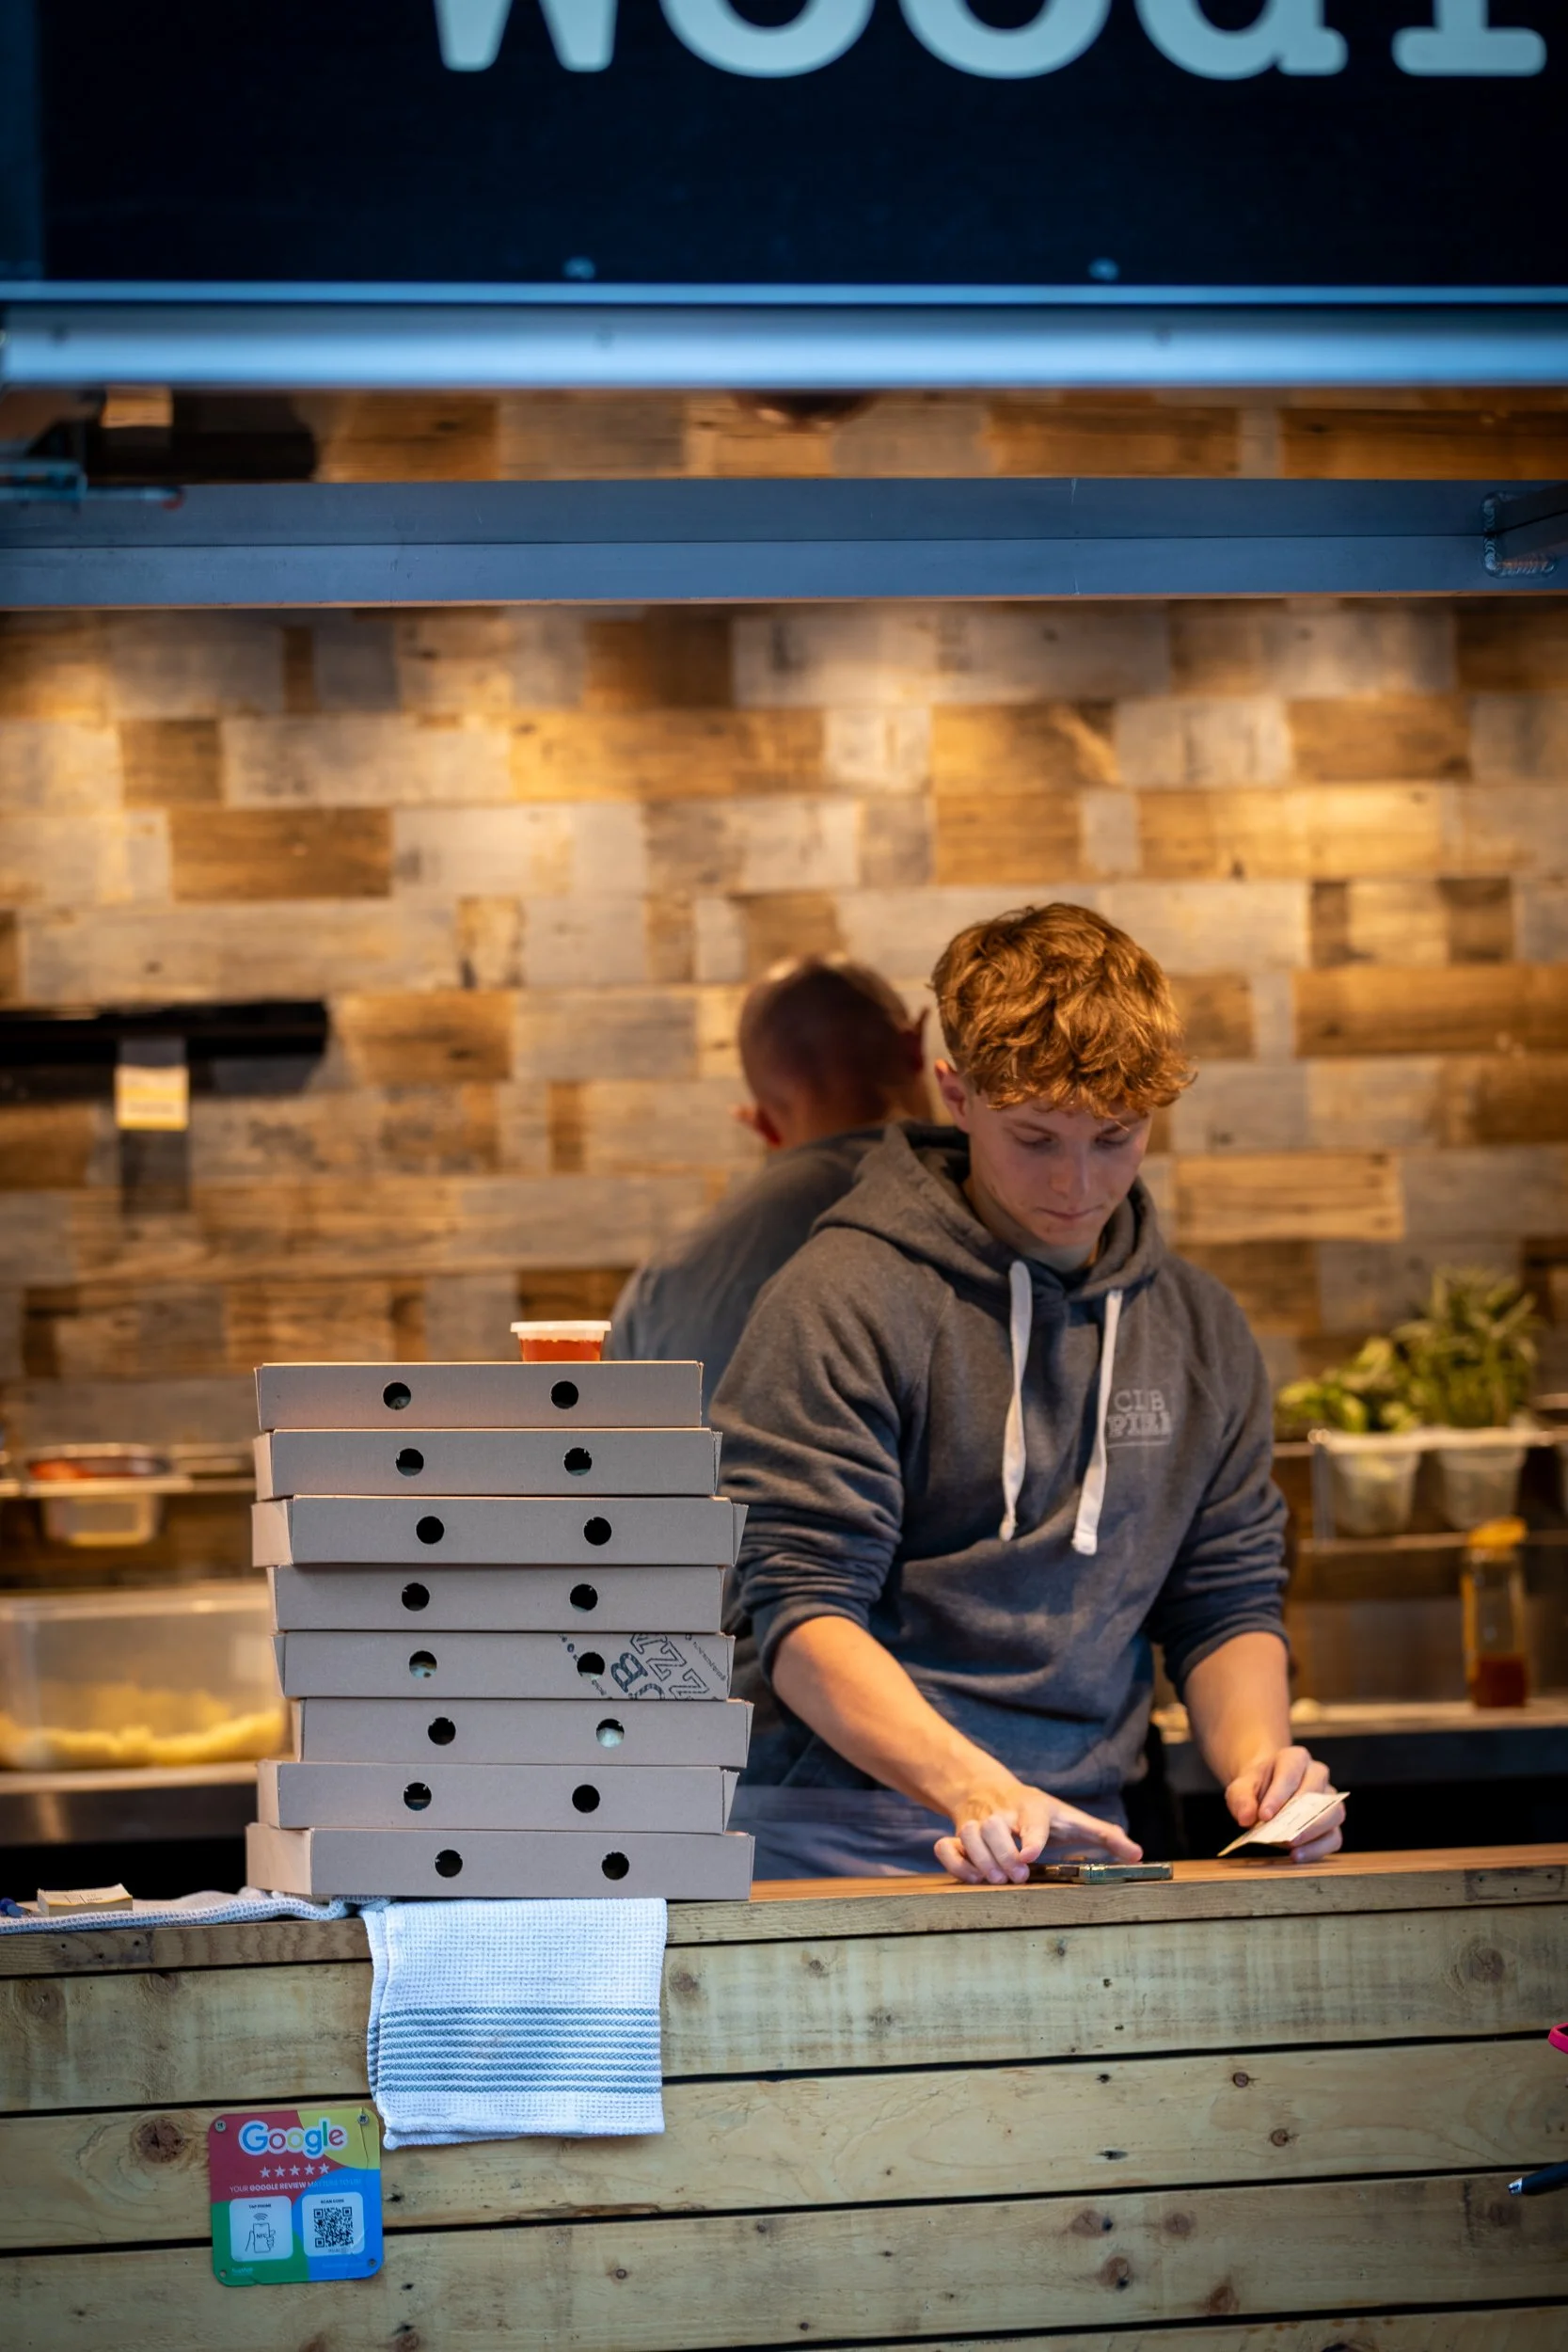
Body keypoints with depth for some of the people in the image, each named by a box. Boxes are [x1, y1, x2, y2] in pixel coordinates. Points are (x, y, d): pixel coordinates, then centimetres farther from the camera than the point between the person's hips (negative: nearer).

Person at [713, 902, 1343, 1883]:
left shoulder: (1201, 1328, 16)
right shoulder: (845, 1301, -2)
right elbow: (799, 1615, -8)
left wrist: (1255, 1756, -2)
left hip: (1073, 1841, 5)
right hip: (847, 1833, -5)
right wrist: (973, 1791, -23)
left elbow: (1228, 1601, 20)